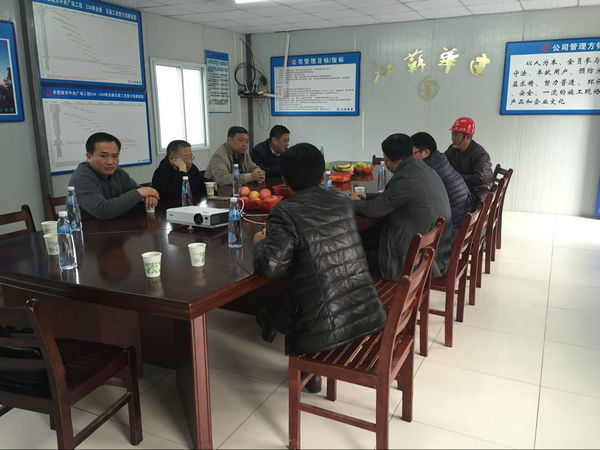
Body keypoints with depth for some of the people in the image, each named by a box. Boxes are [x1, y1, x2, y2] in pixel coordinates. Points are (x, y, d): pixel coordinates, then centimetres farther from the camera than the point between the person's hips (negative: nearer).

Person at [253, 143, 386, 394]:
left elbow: (271, 266, -25)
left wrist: (260, 243, -2)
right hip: (370, 314, 6)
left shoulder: (285, 213, -13)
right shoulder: (342, 202, 7)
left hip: (328, 328, -5)